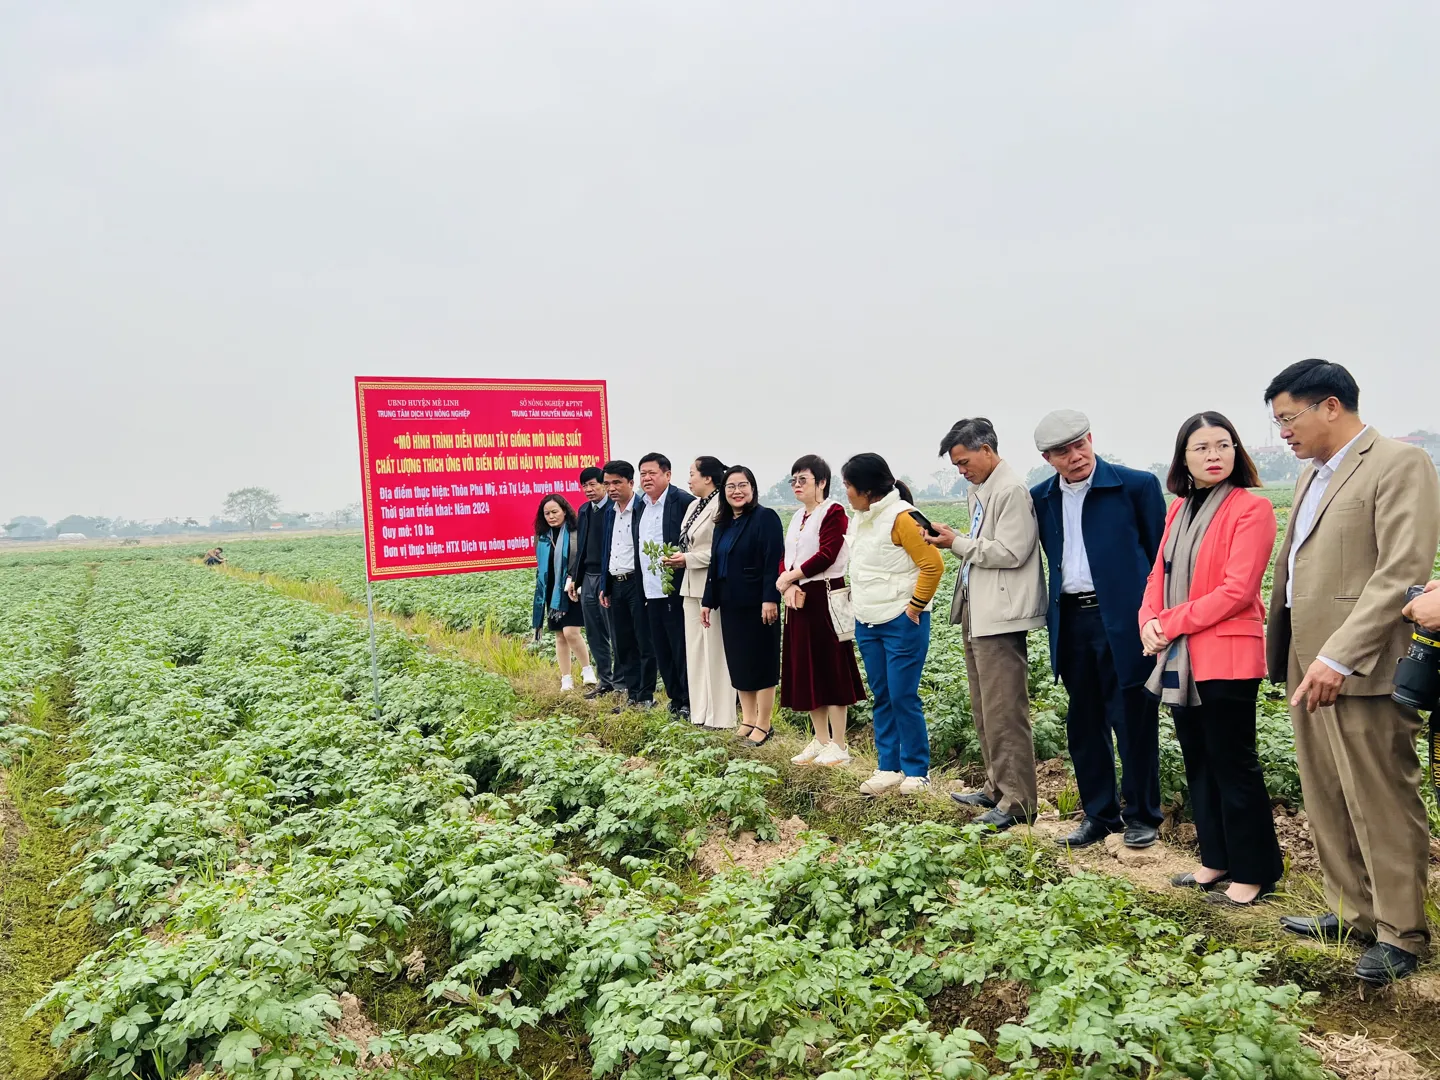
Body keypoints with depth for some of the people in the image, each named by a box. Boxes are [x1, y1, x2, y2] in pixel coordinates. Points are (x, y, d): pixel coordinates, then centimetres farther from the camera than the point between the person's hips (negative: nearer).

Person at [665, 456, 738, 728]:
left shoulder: (721, 506, -15)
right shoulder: (693, 506, 15)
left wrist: (688, 559, -14)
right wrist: (679, 559, 3)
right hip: (692, 585, 10)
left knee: (715, 650, -3)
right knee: (695, 649, 13)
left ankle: (720, 716, 6)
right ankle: (701, 712, 21)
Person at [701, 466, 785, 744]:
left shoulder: (766, 518, -9)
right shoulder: (723, 523, 14)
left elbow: (774, 562, -16)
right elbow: (714, 565, 17)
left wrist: (770, 599, -23)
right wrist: (708, 601, 13)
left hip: (757, 604, -7)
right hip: (731, 604, 7)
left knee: (761, 662, 1)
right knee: (738, 662, 11)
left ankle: (763, 725, 9)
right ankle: (747, 720, 21)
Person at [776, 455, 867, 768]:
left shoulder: (834, 512, -8)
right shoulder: (797, 518, 17)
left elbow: (826, 556, -17)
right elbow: (787, 558, 10)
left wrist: (789, 577, -12)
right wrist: (790, 586, -9)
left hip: (825, 597, -8)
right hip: (799, 598, 8)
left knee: (830, 668, -4)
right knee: (805, 669, 10)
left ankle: (839, 746, 3)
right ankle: (821, 740, 20)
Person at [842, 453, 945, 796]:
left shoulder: (900, 517, -14)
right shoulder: (858, 520, 11)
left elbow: (933, 565, -16)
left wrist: (915, 607, -13)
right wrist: (859, 600, 12)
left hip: (902, 623, -8)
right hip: (868, 623, 8)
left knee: (903, 697, -3)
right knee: (881, 697, 11)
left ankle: (917, 772, 10)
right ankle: (889, 768, 19)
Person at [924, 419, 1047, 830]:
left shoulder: (1012, 491, -14)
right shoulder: (977, 492, 15)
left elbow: (1010, 552, -19)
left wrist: (958, 543, -13)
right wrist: (953, 542, 2)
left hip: (1000, 615, -10)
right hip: (976, 611, 10)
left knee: (1004, 711, -5)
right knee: (984, 709, 17)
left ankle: (1017, 802, 3)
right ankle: (997, 787, 28)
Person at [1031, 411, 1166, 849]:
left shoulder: (1137, 485, -5)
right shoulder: (1041, 498, 8)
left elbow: (1161, 553, -2)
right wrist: (1051, 615, 11)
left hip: (1124, 620, -4)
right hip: (1070, 620, 5)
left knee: (1133, 721, 4)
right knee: (1084, 723, 12)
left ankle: (1142, 816, 21)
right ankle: (1098, 813, 26)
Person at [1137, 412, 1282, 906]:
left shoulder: (1251, 508, -9)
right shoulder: (1179, 509, 13)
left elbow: (1237, 590, -16)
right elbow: (1160, 574, 13)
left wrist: (1172, 622, -13)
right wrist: (1149, 621, -5)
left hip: (1226, 657, -7)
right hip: (1179, 657, 7)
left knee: (1233, 765, 1)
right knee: (1198, 762, 14)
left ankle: (1253, 873, 15)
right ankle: (1216, 861, 27)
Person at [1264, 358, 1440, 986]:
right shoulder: (1312, 475, 17)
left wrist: (1339, 657, -23)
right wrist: (1281, 653, 14)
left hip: (1363, 673, -8)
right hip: (1309, 668, 8)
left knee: (1382, 805, 3)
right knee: (1327, 803, 15)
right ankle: (1354, 913, 29)